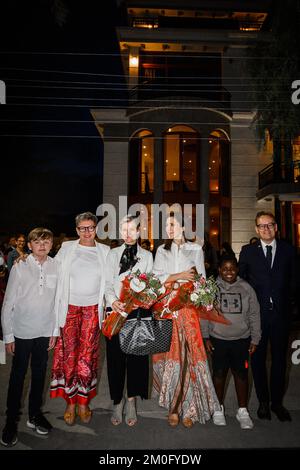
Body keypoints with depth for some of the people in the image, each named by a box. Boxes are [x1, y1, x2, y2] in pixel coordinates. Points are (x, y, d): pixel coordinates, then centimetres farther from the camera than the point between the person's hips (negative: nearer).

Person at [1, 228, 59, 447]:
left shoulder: (56, 267, -5)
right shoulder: (20, 268, -8)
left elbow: (58, 300, 0)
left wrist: (55, 331, 3)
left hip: (45, 331, 2)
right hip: (22, 332, -2)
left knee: (40, 374, 16)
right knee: (18, 376, 9)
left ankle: (35, 414, 35)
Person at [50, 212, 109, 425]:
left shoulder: (105, 251, 4)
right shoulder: (67, 248, 2)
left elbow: (109, 279, 10)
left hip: (93, 309, 1)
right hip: (70, 308, 0)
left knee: (87, 356, 5)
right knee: (69, 354, 4)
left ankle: (84, 403, 21)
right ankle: (70, 403, 21)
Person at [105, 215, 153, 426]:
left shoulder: (147, 256, 10)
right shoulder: (113, 254, 11)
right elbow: (108, 283, 4)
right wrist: (113, 300, -13)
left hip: (139, 311, 0)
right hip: (116, 311, 0)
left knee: (137, 355, 4)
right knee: (115, 356, 3)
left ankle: (131, 400, 21)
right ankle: (117, 401, 21)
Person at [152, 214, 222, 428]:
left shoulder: (196, 249, 8)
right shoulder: (162, 250, 12)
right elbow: (156, 277, 2)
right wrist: (180, 276, -7)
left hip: (188, 308, -1)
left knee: (190, 354, -2)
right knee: (169, 354, 0)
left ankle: (188, 407, 11)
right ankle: (173, 406, 13)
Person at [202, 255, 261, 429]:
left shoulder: (246, 288, 0)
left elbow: (254, 315, 4)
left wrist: (255, 339, 3)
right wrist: (206, 337, -2)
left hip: (241, 340, 1)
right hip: (218, 339, 0)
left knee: (241, 374, 7)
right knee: (219, 373, 10)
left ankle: (243, 411, 26)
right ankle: (219, 408, 30)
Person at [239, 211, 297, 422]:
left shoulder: (288, 250, 4)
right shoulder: (248, 251, 1)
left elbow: (293, 279, 9)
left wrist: (285, 299, 1)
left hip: (281, 313, 1)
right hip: (257, 314, -1)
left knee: (279, 359, 12)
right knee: (258, 359, 9)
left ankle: (277, 402, 29)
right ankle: (263, 402, 27)